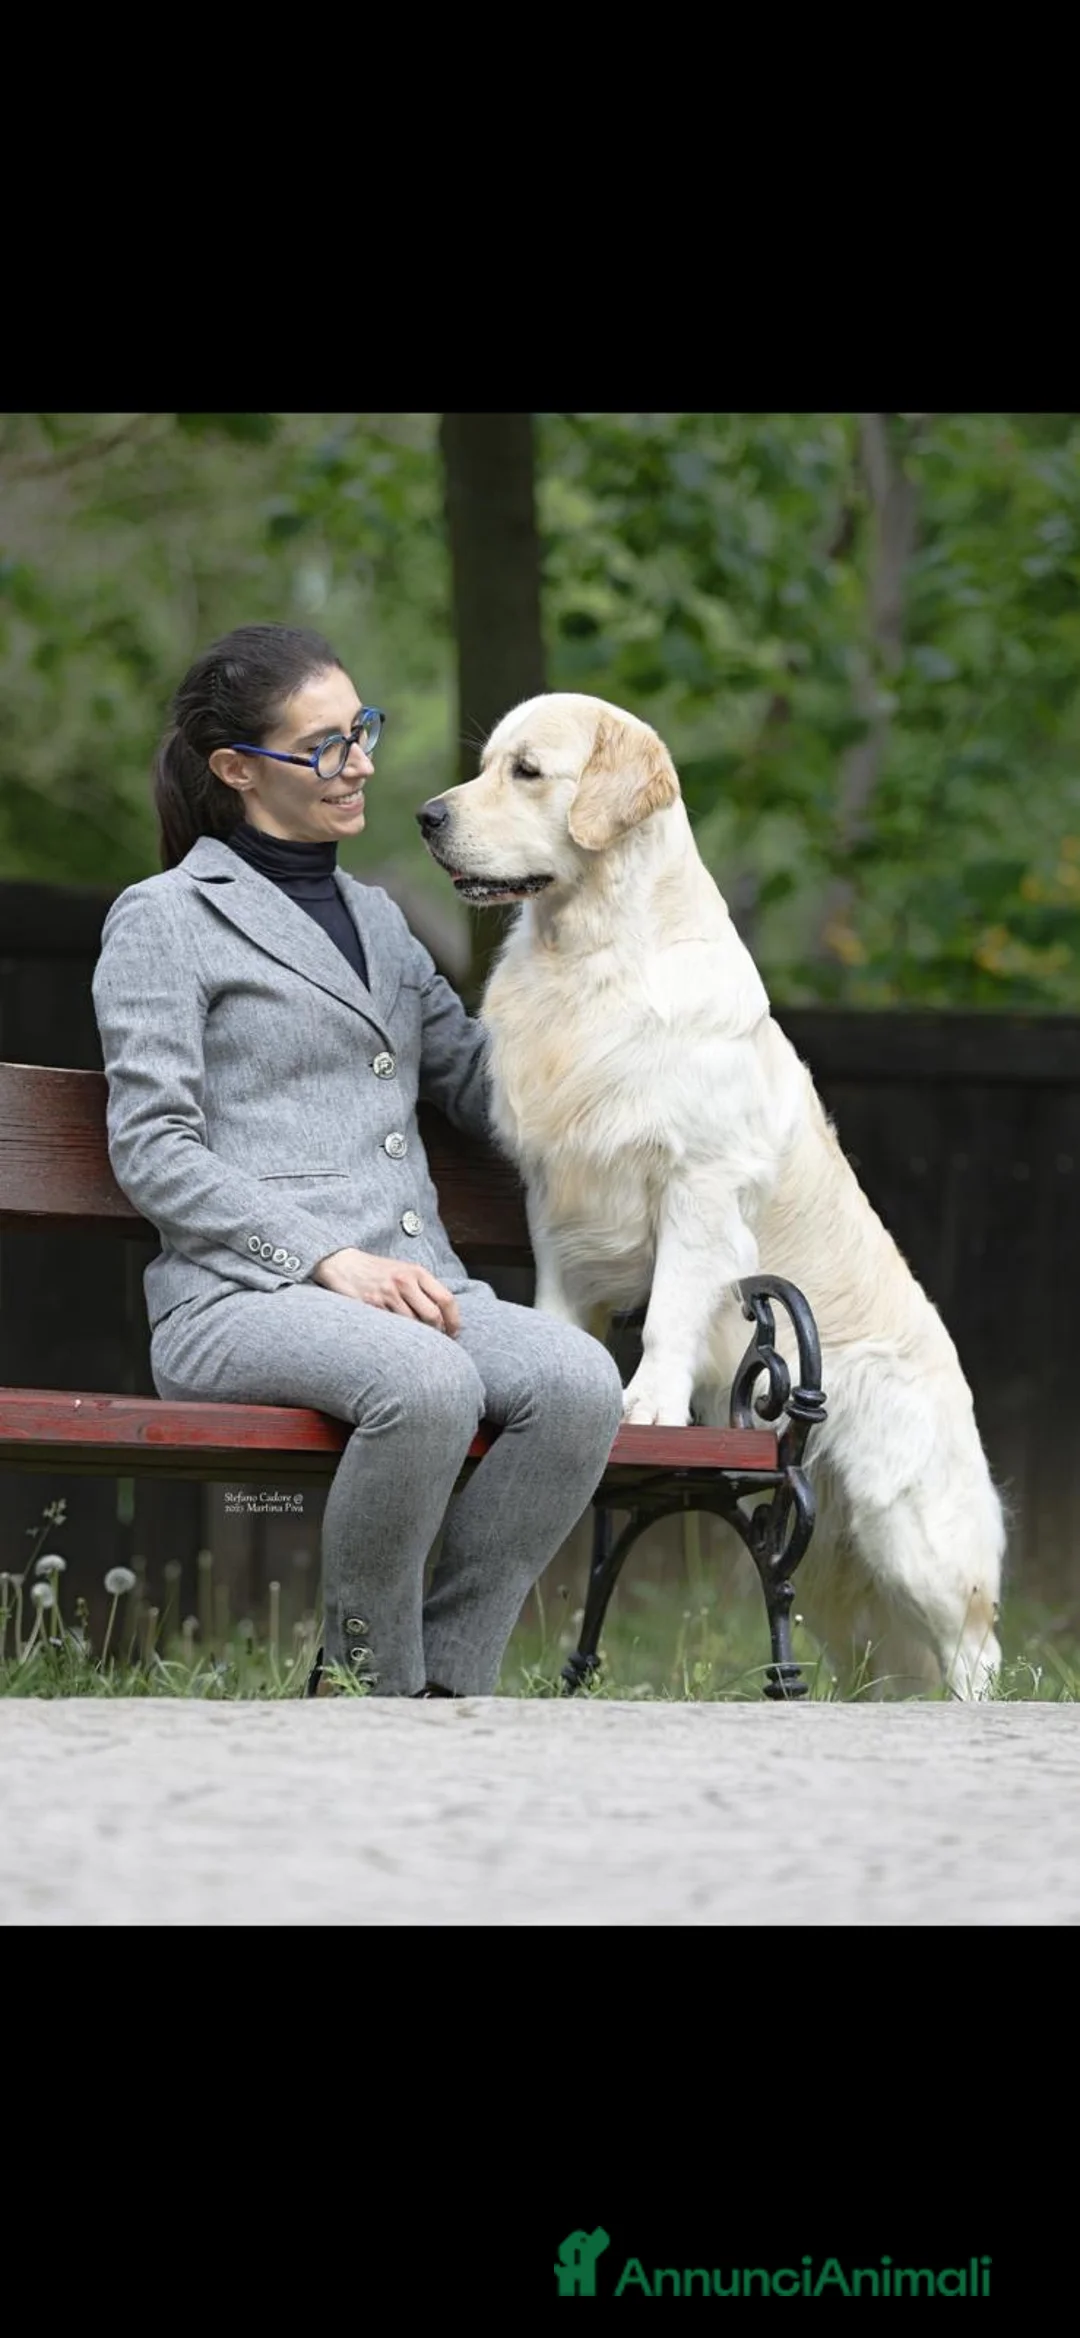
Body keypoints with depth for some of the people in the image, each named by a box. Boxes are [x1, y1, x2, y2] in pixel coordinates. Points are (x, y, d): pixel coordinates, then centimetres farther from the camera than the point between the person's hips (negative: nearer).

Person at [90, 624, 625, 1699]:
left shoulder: (374, 917, 27)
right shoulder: (167, 917, 7)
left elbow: (482, 1089, 27)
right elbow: (152, 1152, -3)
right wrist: (330, 1259, -15)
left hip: (413, 1289, 6)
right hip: (241, 1295, -6)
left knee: (578, 1379, -28)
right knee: (426, 1383, -38)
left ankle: (443, 1682, -19)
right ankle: (367, 1680, -16)